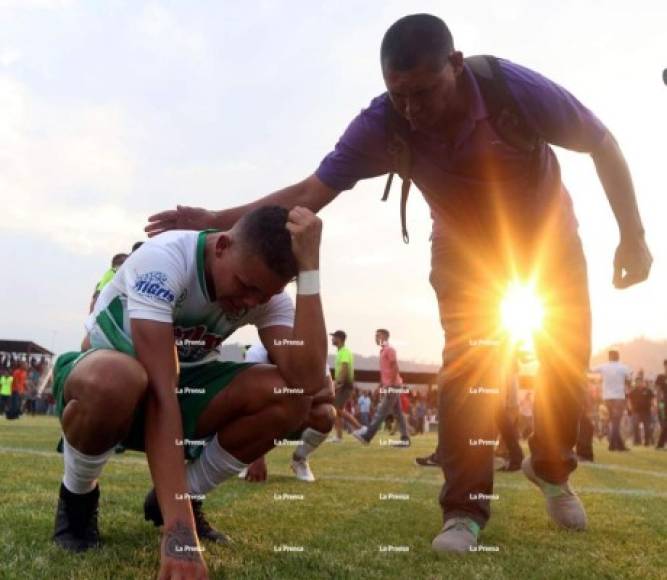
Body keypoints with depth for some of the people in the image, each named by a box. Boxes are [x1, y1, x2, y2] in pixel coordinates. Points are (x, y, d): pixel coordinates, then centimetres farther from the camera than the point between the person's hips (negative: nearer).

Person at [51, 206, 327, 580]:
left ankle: (181, 498, 0)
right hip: (102, 381, -4)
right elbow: (161, 393, -39)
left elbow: (308, 381, -32)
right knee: (115, 379, -42)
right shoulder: (165, 260, -31)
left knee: (289, 397, -23)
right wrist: (179, 529, -44)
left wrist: (309, 267, -35)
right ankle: (77, 497, -8)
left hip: (184, 385, 4)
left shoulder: (267, 292, -15)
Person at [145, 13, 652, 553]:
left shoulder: (510, 85, -34)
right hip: (466, 246, 0)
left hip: (548, 232, 0)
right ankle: (464, 510, -5)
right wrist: (217, 219, -37)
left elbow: (603, 144, -21)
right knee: (465, 366, -14)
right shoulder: (381, 125, -30)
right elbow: (310, 191, -29)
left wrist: (633, 236, -20)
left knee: (569, 358, -1)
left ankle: (552, 470, 25)